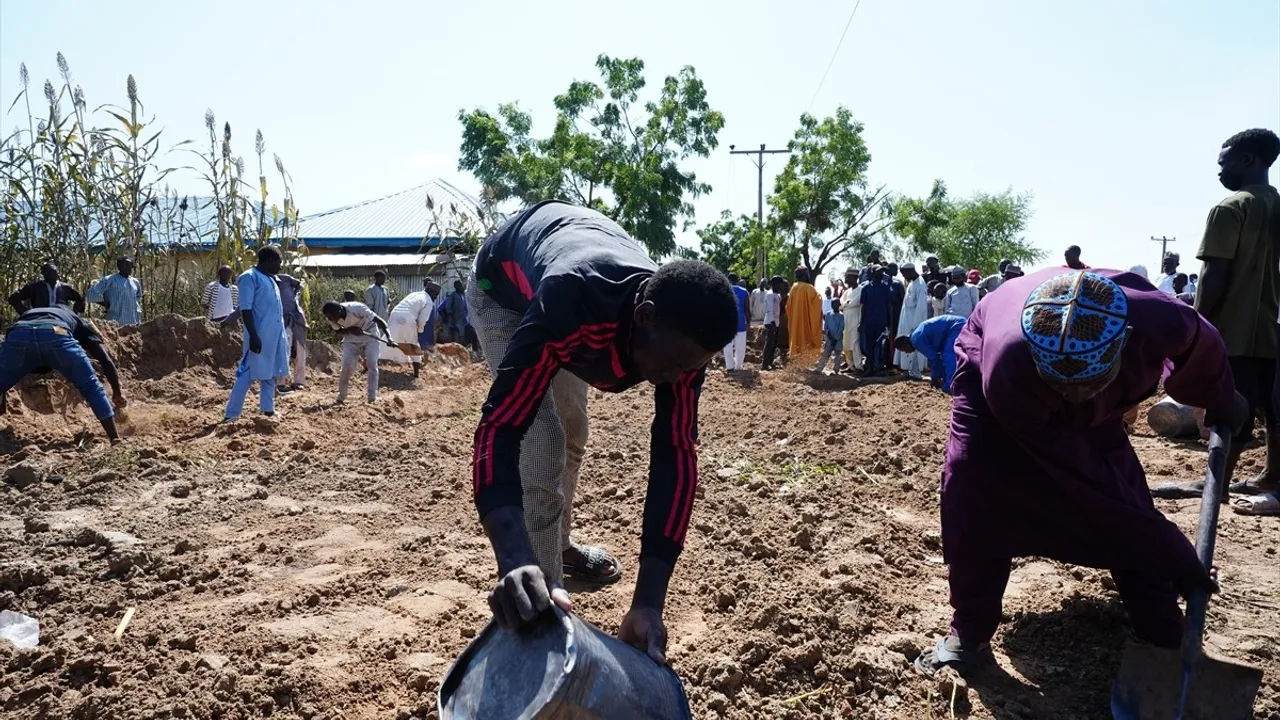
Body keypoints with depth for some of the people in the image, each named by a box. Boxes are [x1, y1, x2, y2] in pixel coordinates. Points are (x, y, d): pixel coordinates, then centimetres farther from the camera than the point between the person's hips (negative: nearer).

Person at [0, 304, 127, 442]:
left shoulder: (26, 314, 47)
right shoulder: (76, 320, 40)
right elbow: (106, 360, 27)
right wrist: (117, 392, 36)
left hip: (18, 334, 2)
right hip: (57, 335, -1)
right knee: (91, 387, 15)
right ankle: (114, 438, 12)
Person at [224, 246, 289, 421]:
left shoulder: (270, 279, 17)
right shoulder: (249, 277, -11)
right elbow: (245, 309, -17)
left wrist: (281, 337, 22)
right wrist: (253, 335, -24)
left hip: (274, 336, 9)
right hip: (259, 336, -9)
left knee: (270, 374, 14)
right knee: (248, 374, -6)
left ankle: (268, 410, 23)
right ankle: (231, 415, -1)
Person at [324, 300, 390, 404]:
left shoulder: (357, 309, -34)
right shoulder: (332, 318, -20)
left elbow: (379, 320, -33)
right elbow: (338, 331, -4)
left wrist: (389, 337, -47)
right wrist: (350, 330, -28)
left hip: (370, 336, -3)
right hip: (351, 338, 3)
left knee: (372, 365, -14)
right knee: (347, 366, -9)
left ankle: (371, 399, -9)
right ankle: (340, 398, 5)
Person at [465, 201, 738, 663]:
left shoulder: (681, 335, -32)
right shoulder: (570, 301, -49)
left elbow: (675, 457, -32)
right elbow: (499, 428, -53)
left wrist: (648, 603, -38)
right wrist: (516, 563, -68)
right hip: (504, 286, -5)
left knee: (570, 433, 19)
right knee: (542, 444, -19)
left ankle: (559, 546, 44)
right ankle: (546, 598, -7)